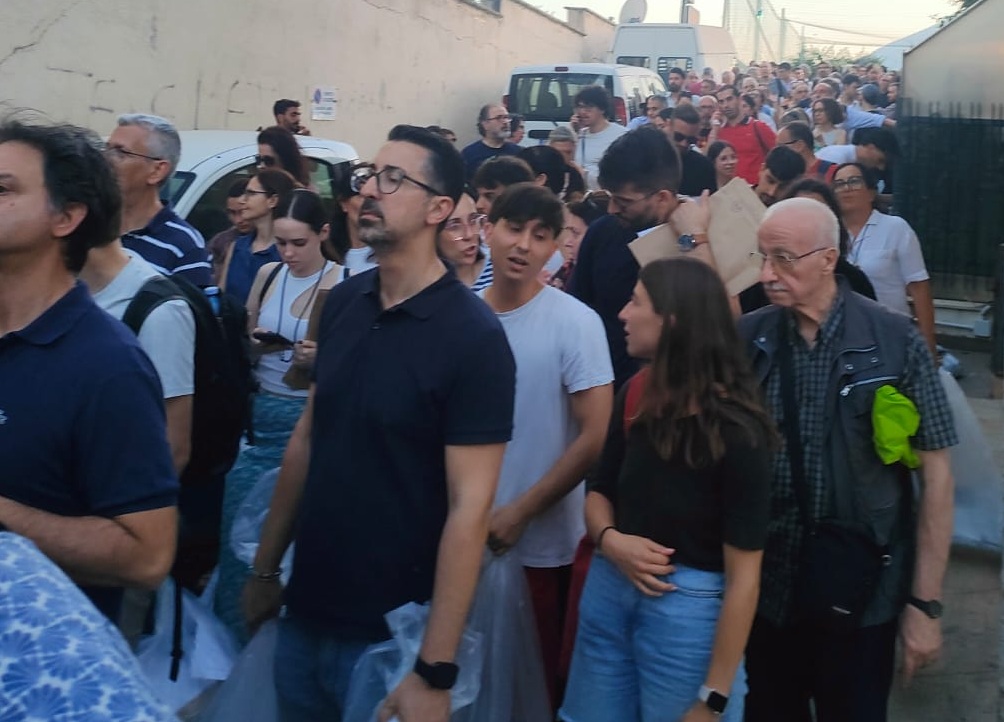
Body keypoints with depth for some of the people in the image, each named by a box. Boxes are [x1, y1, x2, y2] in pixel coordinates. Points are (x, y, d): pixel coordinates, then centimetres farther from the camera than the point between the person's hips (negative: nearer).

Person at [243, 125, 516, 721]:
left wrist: (435, 671, -19)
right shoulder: (343, 302, 1)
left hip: (394, 631, -6)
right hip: (306, 612, 6)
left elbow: (470, 506, -19)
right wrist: (266, 566, 11)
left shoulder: (473, 337, -17)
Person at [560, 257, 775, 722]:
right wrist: (610, 540, -12)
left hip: (688, 609, -6)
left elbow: (743, 578, -17)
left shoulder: (735, 430, -18)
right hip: (609, 591, 6)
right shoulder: (636, 396, -1)